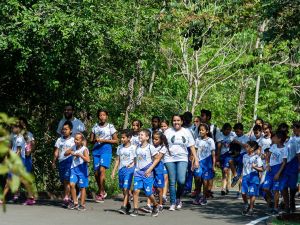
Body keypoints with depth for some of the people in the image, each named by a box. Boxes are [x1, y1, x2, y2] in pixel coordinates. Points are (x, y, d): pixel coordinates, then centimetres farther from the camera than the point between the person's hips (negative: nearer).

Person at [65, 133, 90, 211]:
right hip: (74, 168, 5)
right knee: (72, 184, -9)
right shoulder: (74, 147, 8)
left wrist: (80, 155, -25)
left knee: (82, 187, 4)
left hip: (82, 169, -5)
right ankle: (75, 202, 3)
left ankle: (82, 204, 12)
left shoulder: (84, 149, -10)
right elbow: (65, 154, 16)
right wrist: (70, 152, -4)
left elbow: (88, 160, -21)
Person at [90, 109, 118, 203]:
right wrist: (95, 140, -8)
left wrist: (104, 140, -10)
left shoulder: (110, 127, 2)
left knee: (102, 169, -20)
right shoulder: (95, 127, 12)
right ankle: (102, 192, 20)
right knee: (96, 172, 2)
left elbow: (115, 140, 3)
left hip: (106, 149, -4)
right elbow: (91, 140, 16)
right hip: (96, 150, 4)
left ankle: (101, 192, -13)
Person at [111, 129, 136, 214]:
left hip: (129, 169, -6)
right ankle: (127, 205, 27)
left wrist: (132, 164, -16)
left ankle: (124, 207, -17)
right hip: (121, 169, 6)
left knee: (126, 188, -13)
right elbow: (117, 160, 15)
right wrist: (114, 171, 13)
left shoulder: (133, 148, -4)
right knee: (123, 189, 11)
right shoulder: (120, 148, 11)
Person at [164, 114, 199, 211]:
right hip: (170, 159, 0)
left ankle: (178, 198, 9)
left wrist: (196, 159, 4)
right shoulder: (167, 132, 7)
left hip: (182, 159, 0)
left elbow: (192, 147, 10)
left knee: (181, 181, -15)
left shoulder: (186, 132, 9)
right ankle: (173, 203, 10)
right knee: (172, 182, 0)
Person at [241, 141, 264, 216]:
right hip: (245, 176, 5)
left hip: (253, 177, -5)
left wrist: (255, 167, -24)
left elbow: (261, 169, -6)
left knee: (252, 194, -2)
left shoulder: (257, 157, -6)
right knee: (243, 193, -4)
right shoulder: (245, 156, 12)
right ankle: (246, 205, 21)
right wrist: (241, 176, 20)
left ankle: (251, 209, 6)